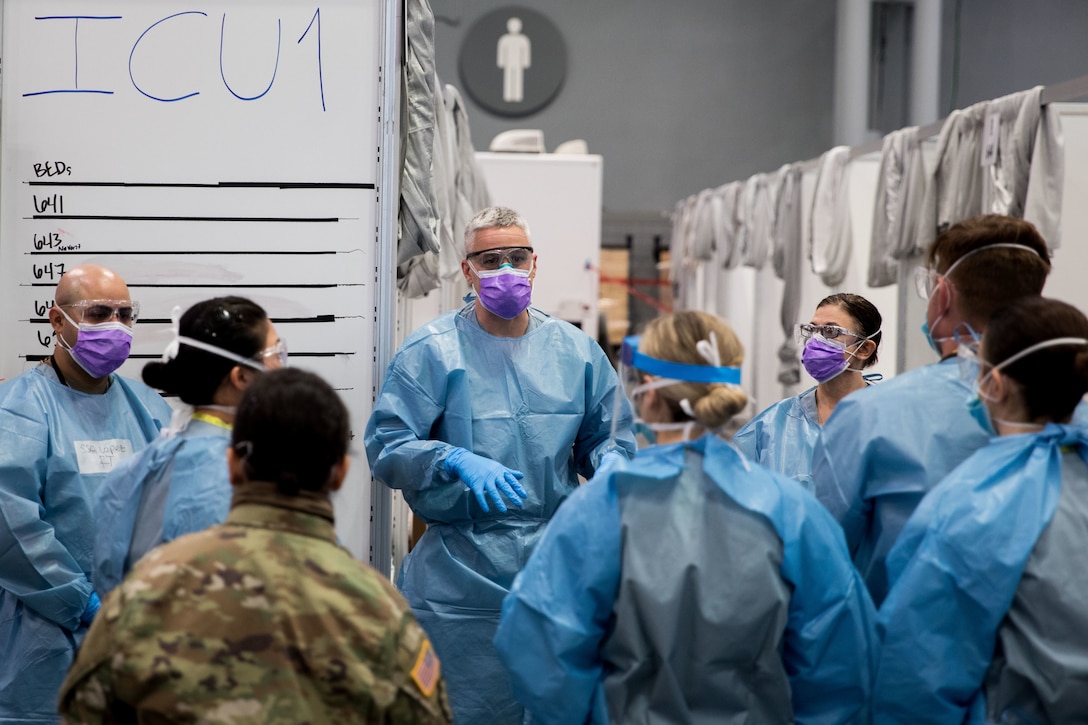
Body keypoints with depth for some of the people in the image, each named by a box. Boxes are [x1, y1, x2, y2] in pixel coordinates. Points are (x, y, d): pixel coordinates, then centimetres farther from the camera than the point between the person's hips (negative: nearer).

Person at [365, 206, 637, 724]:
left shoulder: (576, 351, 9)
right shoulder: (432, 351, -4)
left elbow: (609, 437, 16)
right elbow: (384, 446, -9)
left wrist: (610, 464, -7)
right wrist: (457, 462, -24)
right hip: (462, 573, -3)